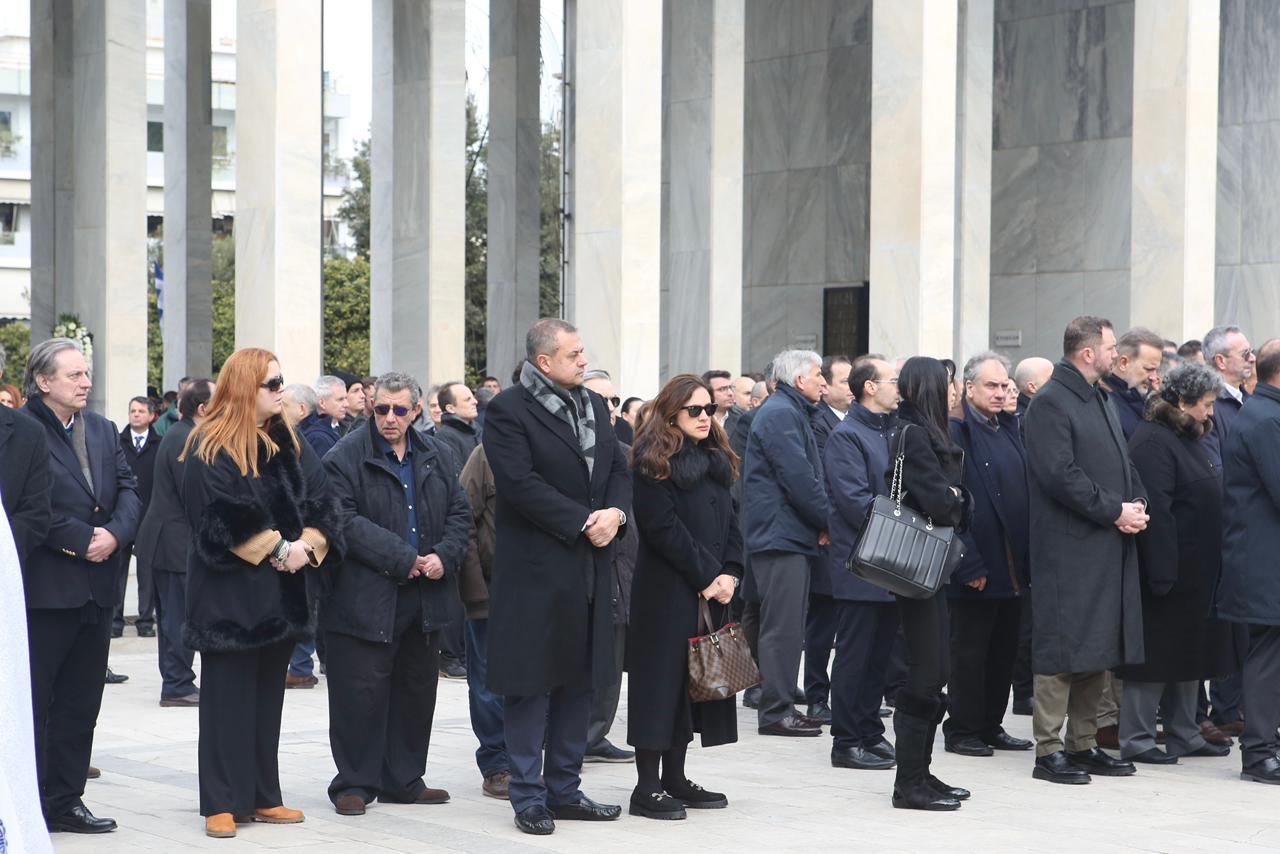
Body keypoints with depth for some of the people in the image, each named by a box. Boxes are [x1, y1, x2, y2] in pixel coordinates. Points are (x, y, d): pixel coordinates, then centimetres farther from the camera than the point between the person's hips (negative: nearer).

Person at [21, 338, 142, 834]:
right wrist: (82, 540, -16)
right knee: (33, 702, 0)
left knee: (80, 703, 12)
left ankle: (64, 801, 20)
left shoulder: (102, 430, 14)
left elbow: (129, 490, 9)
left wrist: (115, 534, -9)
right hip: (44, 587, -7)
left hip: (97, 586, 7)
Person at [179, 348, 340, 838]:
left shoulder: (288, 444, 12)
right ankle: (222, 802, 3)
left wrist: (307, 545, -11)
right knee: (228, 696, -2)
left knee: (268, 695, 11)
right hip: (229, 591, -6)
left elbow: (318, 503, 7)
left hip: (281, 591, 6)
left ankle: (263, 796, 17)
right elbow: (223, 519, -17)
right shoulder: (210, 449, -9)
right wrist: (278, 548, -16)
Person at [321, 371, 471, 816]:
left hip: (425, 596, 6)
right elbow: (344, 521, -16)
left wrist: (445, 556, -6)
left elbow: (459, 511, 14)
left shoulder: (432, 457, 12)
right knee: (361, 693, -3)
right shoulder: (345, 457, -7)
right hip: (365, 600, -6)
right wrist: (402, 559, -18)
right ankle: (354, 783, 7)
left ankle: (403, 780, 23)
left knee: (416, 691, 12)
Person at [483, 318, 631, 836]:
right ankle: (528, 797, 6)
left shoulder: (594, 406, 14)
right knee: (531, 686, -1)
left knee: (578, 683, 12)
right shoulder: (509, 411, -9)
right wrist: (583, 522, -17)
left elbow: (619, 469, 14)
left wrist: (615, 513, -7)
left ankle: (564, 790, 21)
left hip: (589, 570, 7)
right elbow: (521, 483, -17)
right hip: (535, 570, -7)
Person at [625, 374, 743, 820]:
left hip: (712, 588, 7)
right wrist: (706, 575, -15)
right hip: (667, 590, -7)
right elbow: (664, 528, -15)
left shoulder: (716, 460, 16)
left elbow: (729, 520, 13)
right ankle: (647, 787, -1)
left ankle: (675, 778, 17)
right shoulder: (652, 461, -8)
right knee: (662, 678, -5)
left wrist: (730, 572, -2)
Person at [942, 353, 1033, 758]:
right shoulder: (955, 432, -10)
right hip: (977, 568, -8)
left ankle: (991, 725, 22)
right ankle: (962, 731, 9)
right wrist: (970, 564, -18)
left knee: (1005, 649, 13)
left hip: (1012, 566, 8)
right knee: (970, 650, 0)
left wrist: (1028, 557, 10)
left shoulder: (1010, 429, 14)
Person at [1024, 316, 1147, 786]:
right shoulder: (1050, 403, -11)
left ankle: (1083, 744, 19)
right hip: (1068, 548, -9)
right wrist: (1114, 511, -16)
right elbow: (1060, 475, -19)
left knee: (1098, 650, 12)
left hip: (1108, 548, 9)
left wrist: (1137, 504, 3)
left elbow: (1123, 463, 22)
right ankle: (1048, 751, -1)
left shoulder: (1101, 399, 18)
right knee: (1062, 649, -6)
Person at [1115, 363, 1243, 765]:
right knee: (1156, 654, -3)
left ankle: (1184, 734, 24)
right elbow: (1155, 510, -23)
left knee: (1190, 654, 15)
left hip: (1197, 572, 10)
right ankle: (1135, 739, 5)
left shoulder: (1191, 439, 15)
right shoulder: (1152, 441, -17)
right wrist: (1162, 573, -26)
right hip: (1169, 568, -10)